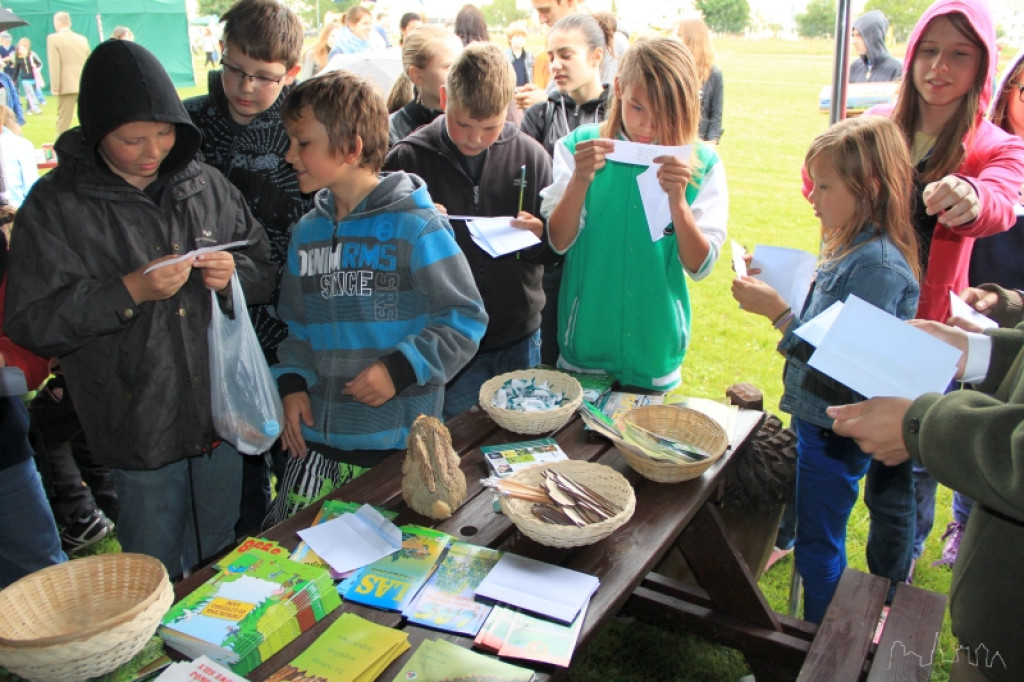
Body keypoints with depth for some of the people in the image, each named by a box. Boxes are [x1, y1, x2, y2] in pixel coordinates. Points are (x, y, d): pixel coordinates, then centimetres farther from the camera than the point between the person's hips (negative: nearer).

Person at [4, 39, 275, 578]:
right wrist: (130, 291, -21)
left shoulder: (206, 184, 3)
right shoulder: (55, 205, -7)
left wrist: (235, 273, -11)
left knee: (222, 570, 21)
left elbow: (264, 269, 12)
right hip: (138, 429, -3)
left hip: (222, 415, 4)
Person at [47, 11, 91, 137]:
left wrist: (55, 87, -8)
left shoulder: (53, 38, -2)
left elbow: (54, 64, -9)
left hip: (67, 86, -4)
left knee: (63, 120, -3)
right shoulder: (82, 39, 11)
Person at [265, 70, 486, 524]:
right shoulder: (307, 231, 10)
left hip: (399, 440, -5)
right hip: (316, 435, 5)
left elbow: (465, 317, -9)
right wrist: (291, 383, 3)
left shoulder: (415, 226, -10)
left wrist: (400, 369, -18)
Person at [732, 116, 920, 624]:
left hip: (835, 429, -9)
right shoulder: (853, 249, 6)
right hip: (819, 417, 9)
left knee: (819, 545, 6)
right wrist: (773, 289, 4)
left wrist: (778, 311, -26)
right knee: (817, 539, 22)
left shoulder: (878, 267, -24)